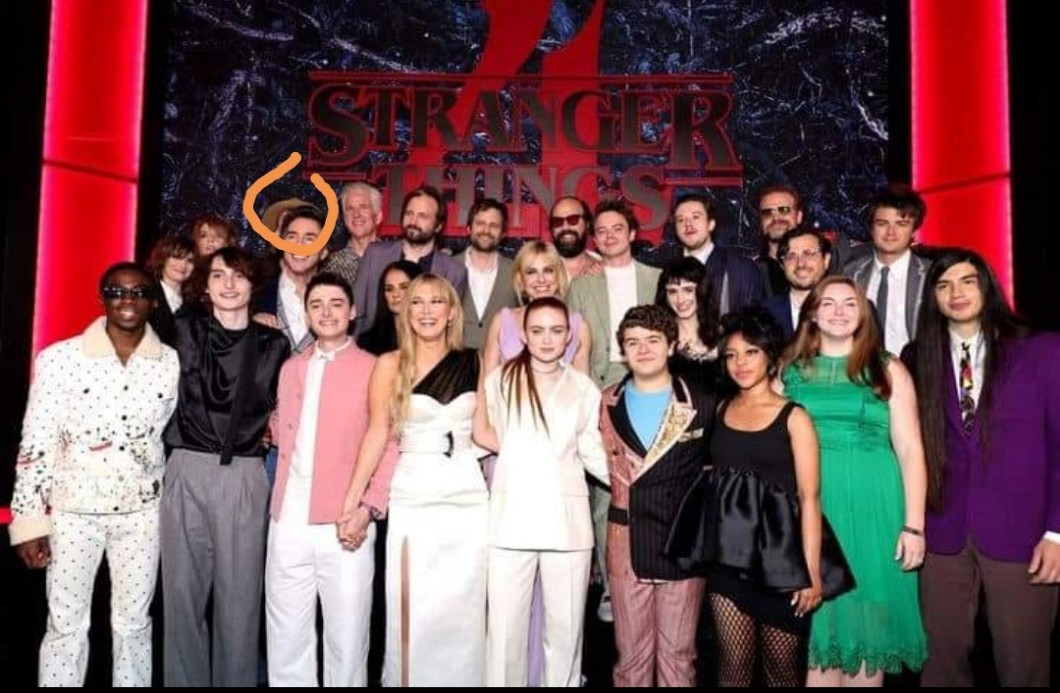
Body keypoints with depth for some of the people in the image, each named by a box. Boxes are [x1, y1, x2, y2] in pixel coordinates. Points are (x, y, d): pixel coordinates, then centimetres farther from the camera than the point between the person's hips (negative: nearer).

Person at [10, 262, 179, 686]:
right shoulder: (59, 358, -8)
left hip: (141, 512, 2)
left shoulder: (171, 363, -1)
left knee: (134, 623, 12)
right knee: (66, 626, 9)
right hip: (74, 511, -1)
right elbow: (35, 443, -6)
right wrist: (29, 521, -7)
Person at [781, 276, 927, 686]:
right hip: (810, 510, 1)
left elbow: (910, 450, 1)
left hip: (871, 509, -1)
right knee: (816, 622, 6)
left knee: (866, 623, 6)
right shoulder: (790, 370, 7)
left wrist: (914, 526, -6)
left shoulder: (888, 370, 4)